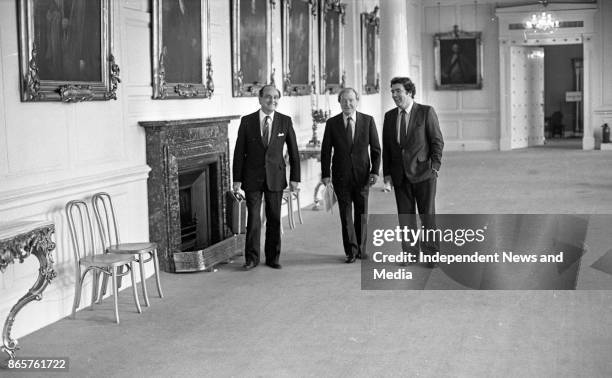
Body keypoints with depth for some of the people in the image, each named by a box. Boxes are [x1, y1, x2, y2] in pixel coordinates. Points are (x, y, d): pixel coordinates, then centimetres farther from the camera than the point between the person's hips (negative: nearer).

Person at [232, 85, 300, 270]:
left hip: (275, 177, 1)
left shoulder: (285, 121, 1)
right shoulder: (247, 121, -1)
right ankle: (252, 258, 10)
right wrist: (237, 179, -4)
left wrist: (295, 177, 1)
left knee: (274, 219, 7)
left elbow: (293, 151, 5)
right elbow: (239, 152, 0)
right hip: (252, 178, -1)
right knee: (253, 218, -1)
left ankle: (272, 257, 18)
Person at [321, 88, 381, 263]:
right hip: (341, 175, 0)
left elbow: (375, 148, 2)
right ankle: (351, 250, 6)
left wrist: (375, 171, -7)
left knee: (361, 213, 8)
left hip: (362, 174, 1)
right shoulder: (332, 123, 0)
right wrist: (325, 174, -6)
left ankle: (360, 248, 21)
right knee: (346, 214, 0)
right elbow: (326, 150, 2)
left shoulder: (368, 121, 0)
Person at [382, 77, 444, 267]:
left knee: (427, 215, -1)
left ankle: (432, 254, 11)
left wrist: (435, 166, -11)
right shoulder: (389, 116, 10)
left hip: (423, 173, -4)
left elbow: (437, 141, -3)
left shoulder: (426, 112, -2)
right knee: (405, 217, 5)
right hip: (400, 175, 4)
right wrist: (387, 173, 6)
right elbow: (386, 147, 13)